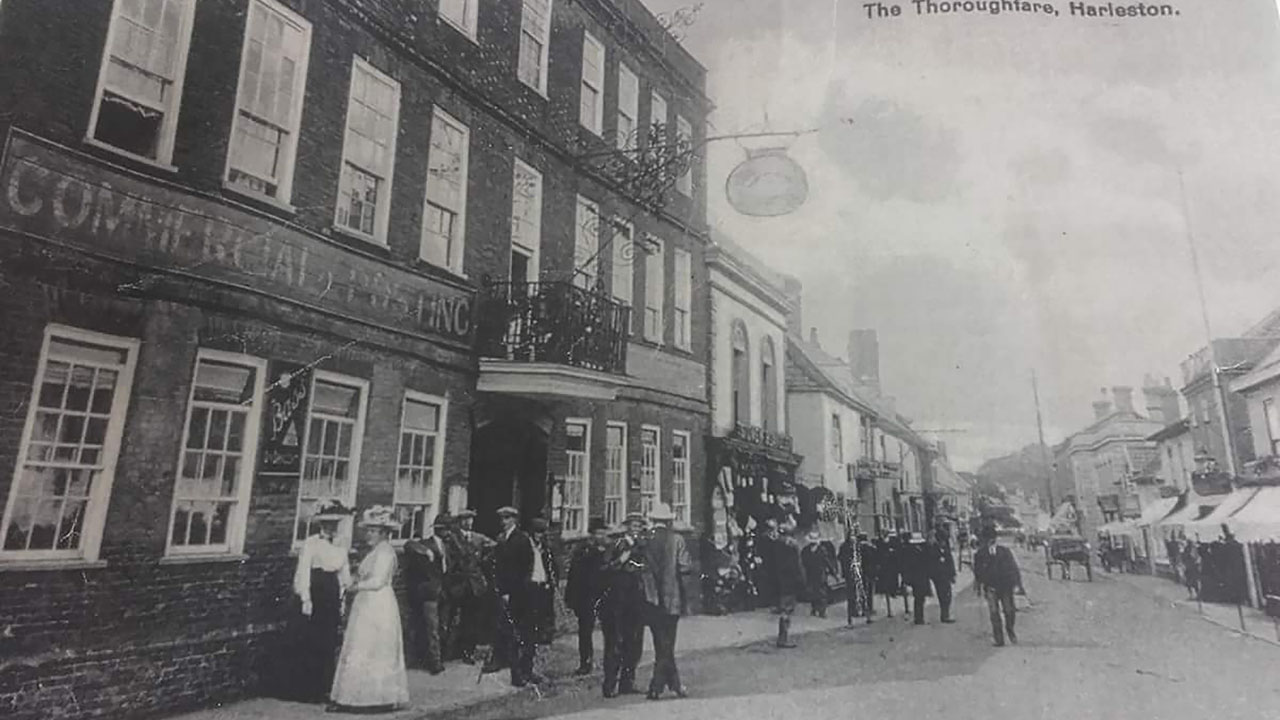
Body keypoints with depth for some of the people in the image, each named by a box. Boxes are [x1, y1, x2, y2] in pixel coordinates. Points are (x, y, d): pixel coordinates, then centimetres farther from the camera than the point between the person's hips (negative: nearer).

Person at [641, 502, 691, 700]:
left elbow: (642, 571, -7)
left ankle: (675, 685, 19)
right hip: (672, 599, -1)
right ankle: (656, 687, 8)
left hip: (652, 600, 2)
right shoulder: (676, 539, -8)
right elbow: (685, 567, -12)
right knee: (666, 645, 8)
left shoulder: (645, 541, -6)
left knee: (662, 644, 13)